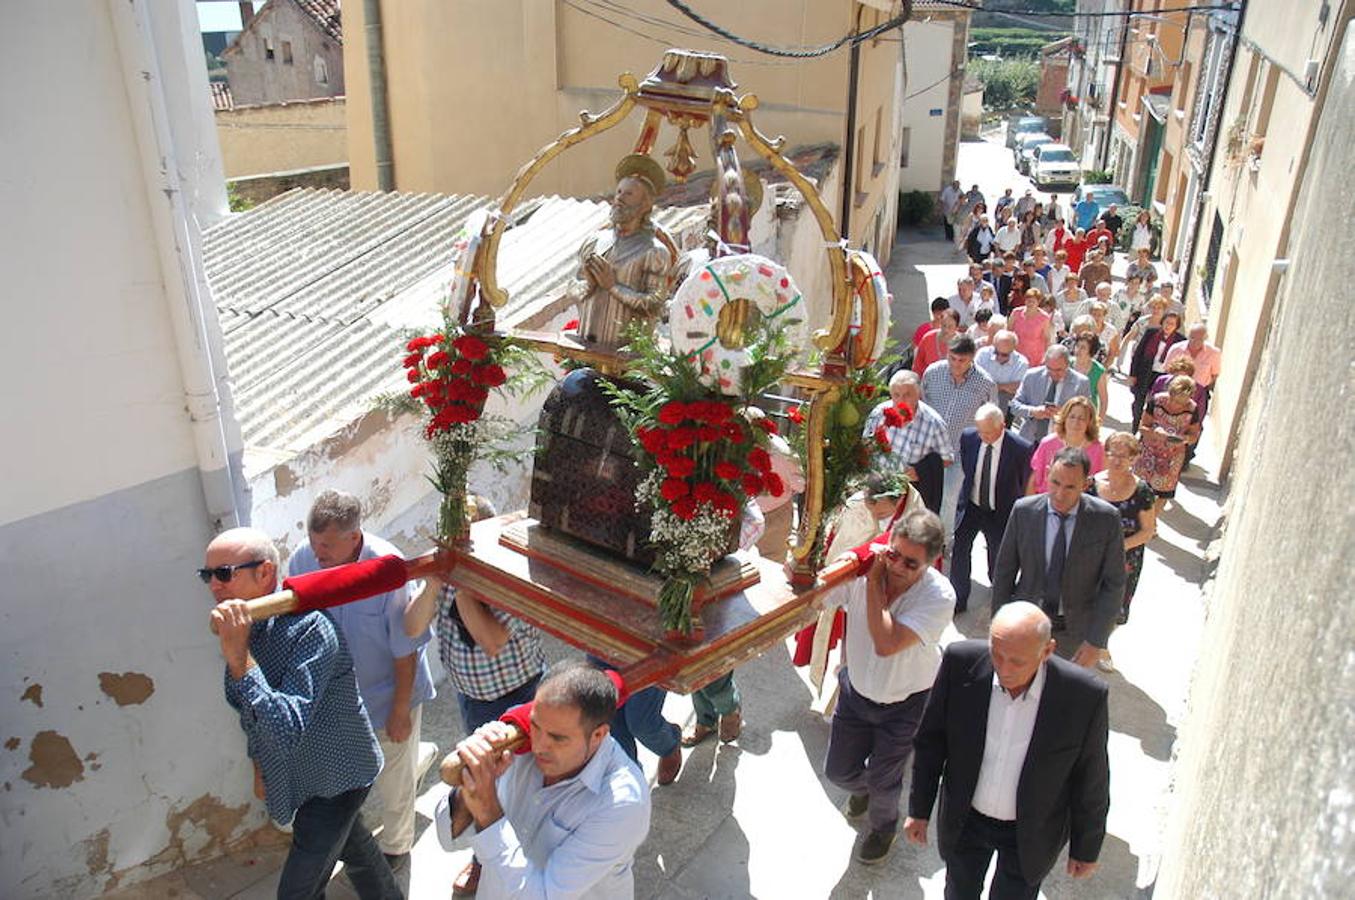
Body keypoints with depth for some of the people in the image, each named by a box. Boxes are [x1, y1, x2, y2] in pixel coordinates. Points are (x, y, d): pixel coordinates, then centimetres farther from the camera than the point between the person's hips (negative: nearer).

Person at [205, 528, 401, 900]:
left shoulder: (309, 628, -32)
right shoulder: (239, 628, -7)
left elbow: (289, 732, -38)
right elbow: (249, 711, 11)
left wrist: (239, 659, -42)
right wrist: (259, 765, 20)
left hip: (334, 775, -8)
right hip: (296, 772, 8)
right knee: (354, 848, 27)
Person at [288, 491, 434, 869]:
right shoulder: (303, 559, -19)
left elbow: (406, 651, -21)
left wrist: (400, 711, -13)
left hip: (388, 693, -4)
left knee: (393, 781, 18)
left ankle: (395, 847, 45)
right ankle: (419, 757, 53)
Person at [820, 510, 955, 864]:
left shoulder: (939, 595, -32)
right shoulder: (860, 571, -25)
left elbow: (886, 644, -40)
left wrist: (873, 582, -36)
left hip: (905, 703, -3)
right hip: (856, 691, 3)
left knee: (883, 780, 14)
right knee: (839, 771, 17)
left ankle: (883, 827, 51)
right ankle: (863, 789, 56)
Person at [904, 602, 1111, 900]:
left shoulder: (1084, 696, -29)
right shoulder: (961, 662, -26)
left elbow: (1091, 781, -11)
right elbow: (931, 739, -9)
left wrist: (1087, 849, 1)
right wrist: (919, 808, -2)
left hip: (1030, 830, -1)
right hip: (965, 817, 2)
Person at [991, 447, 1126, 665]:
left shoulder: (1106, 519, -12)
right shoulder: (1023, 511, -9)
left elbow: (1114, 584, -7)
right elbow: (1004, 572, -1)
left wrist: (1096, 641, -10)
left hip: (1077, 630, -1)